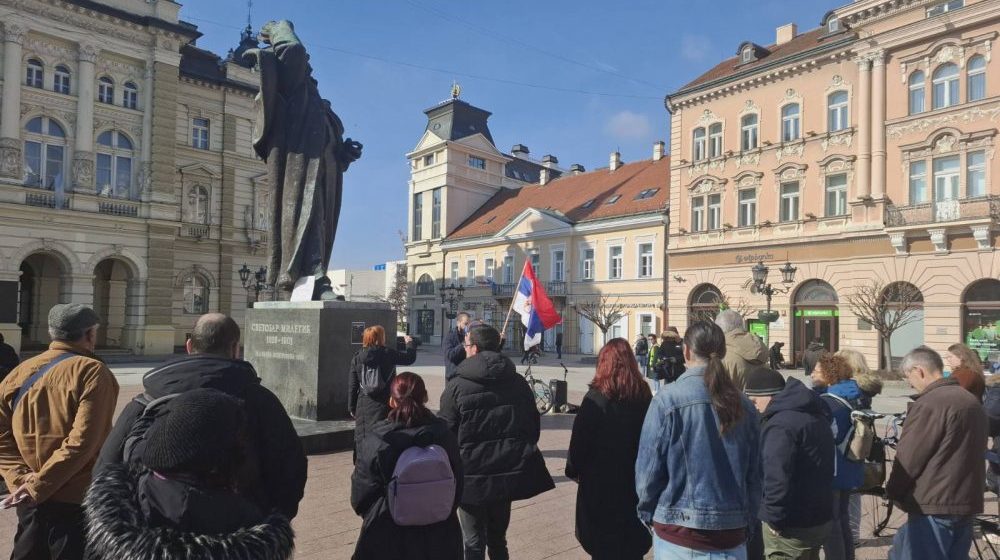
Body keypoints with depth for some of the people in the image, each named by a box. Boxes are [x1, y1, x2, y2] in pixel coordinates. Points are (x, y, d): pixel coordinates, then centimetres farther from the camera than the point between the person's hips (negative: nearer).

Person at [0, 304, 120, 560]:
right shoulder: (92, 371, -13)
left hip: (30, 501, 6)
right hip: (76, 500, -6)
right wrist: (37, 486, -15)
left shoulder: (21, 372, 5)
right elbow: (83, 441, -22)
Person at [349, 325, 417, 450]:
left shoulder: (357, 358, 3)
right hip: (384, 405, -2)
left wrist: (352, 407, 12)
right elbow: (410, 358, 3)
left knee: (362, 438, 9)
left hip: (363, 405, 3)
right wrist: (410, 343, 22)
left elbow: (353, 386, 5)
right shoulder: (388, 354, -6)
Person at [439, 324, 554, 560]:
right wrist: (523, 453, 19)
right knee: (498, 538, 21)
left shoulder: (457, 386, -11)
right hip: (510, 472, 4)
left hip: (472, 474, -4)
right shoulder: (518, 382, 1)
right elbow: (534, 424, 6)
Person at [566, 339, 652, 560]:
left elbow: (579, 440, -14)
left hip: (600, 480, -4)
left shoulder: (595, 398, -18)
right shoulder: (644, 396, -3)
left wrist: (574, 470, 2)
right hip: (635, 479, 4)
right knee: (633, 541, 18)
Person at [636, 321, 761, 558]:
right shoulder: (743, 405, -2)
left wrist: (648, 515, 6)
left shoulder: (668, 400, -15)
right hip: (732, 537, 3)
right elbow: (754, 476, 6)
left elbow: (648, 472, -11)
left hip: (678, 537, -2)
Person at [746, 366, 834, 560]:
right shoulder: (816, 415, 10)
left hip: (792, 527, -9)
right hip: (820, 518, 9)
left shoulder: (780, 425, -23)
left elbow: (777, 477, -32)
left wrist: (774, 518, -20)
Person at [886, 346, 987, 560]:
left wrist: (892, 492, 0)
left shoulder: (928, 404, -18)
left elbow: (908, 458, -16)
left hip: (935, 505, -9)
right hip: (967, 501, 9)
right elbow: (971, 451, 18)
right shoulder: (971, 400, 11)